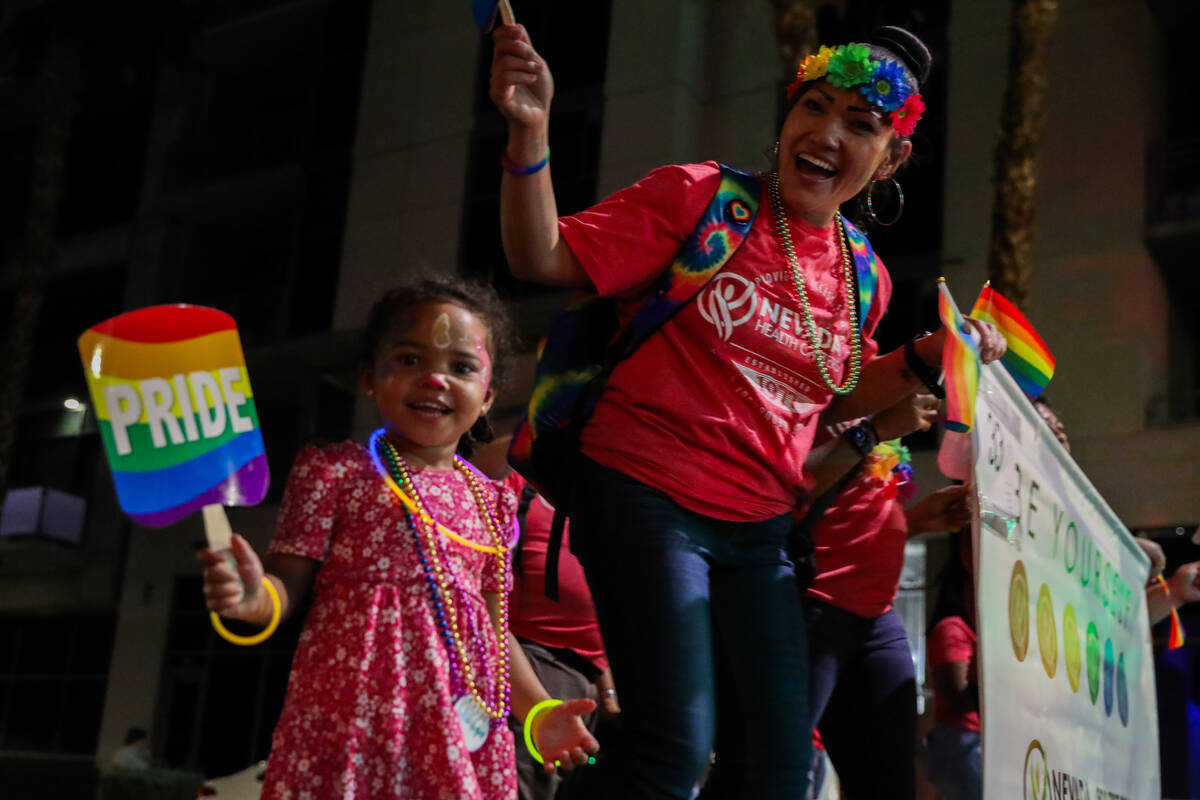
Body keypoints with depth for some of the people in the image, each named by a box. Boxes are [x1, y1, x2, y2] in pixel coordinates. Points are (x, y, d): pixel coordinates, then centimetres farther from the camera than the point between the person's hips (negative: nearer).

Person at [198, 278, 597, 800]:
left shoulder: (490, 501, 14)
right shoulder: (334, 471, 1)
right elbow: (290, 585, -1)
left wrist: (538, 712, 12)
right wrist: (255, 598, -23)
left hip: (459, 723, 4)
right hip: (352, 711, -4)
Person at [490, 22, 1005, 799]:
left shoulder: (861, 276, 9)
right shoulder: (700, 196, -6)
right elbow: (542, 258, -10)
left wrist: (928, 356, 8)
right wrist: (530, 130, -24)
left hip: (758, 530, 6)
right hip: (646, 496, -6)